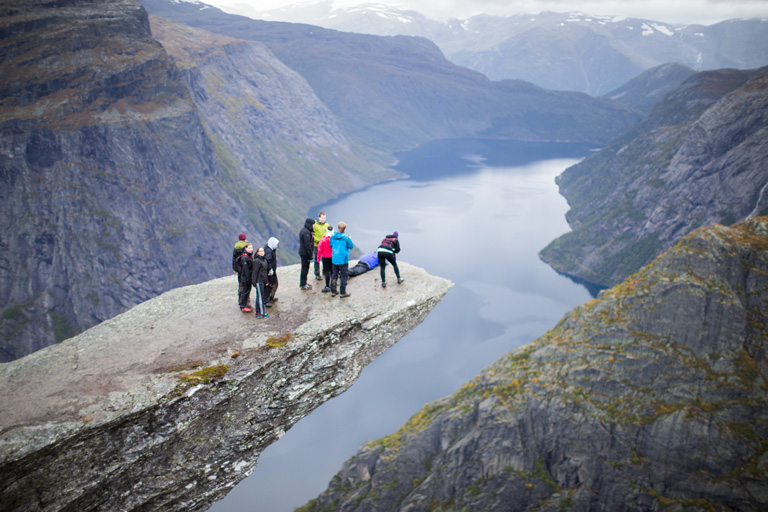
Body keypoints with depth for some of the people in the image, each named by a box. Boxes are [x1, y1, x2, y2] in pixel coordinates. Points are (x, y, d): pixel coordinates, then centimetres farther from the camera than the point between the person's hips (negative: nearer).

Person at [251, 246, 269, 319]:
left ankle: (258, 312, 18)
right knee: (260, 296, -4)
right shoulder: (257, 261, -13)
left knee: (259, 296, 12)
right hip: (259, 281, -8)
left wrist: (266, 281, 18)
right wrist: (254, 283, -14)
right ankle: (261, 313, 1)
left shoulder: (264, 260, 12)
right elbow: (255, 272, -14)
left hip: (263, 281, 8)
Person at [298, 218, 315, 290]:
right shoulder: (306, 232, -20)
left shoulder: (304, 230, 14)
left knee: (305, 268, 17)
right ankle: (303, 285, 2)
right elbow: (307, 245, -22)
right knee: (305, 268, -3)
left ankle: (303, 283, 25)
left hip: (303, 252, 10)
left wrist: (310, 254, 20)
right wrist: (310, 255, -18)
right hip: (305, 253, -10)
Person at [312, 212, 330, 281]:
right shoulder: (314, 225, -6)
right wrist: (318, 240, -15)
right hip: (317, 245, -3)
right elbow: (312, 235, -7)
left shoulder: (327, 225, 5)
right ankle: (317, 274, 11)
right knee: (317, 260, 4)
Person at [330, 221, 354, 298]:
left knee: (334, 275, 16)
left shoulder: (332, 236, -2)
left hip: (334, 259, 5)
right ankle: (343, 293, 11)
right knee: (343, 276, 5)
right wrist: (350, 239, 10)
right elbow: (351, 246, -6)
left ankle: (333, 291, 22)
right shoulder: (346, 237, -16)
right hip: (343, 260, -5)